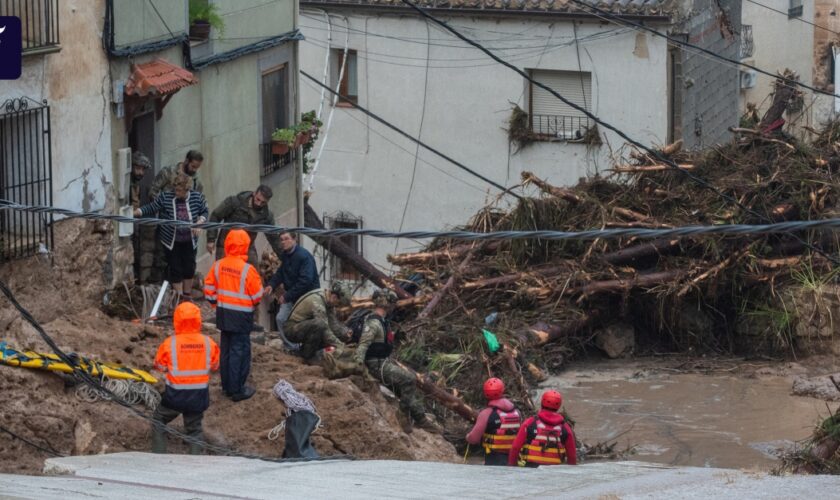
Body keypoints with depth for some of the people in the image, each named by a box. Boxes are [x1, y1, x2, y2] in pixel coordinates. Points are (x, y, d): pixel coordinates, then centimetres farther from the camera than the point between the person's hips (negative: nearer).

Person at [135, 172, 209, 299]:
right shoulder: (165, 197, -14)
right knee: (175, 269, 2)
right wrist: (133, 213, -21)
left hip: (189, 241, 2)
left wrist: (199, 222, -14)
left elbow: (205, 212, 4)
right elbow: (151, 208, -10)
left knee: (189, 268, 11)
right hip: (171, 241, -2)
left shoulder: (197, 198, -9)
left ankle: (187, 295, 30)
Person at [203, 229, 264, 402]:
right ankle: (237, 389, 2)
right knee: (240, 351, 0)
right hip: (241, 316, -6)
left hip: (223, 314, 6)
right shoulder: (247, 270, -19)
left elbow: (209, 288, 5)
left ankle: (227, 386, 25)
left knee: (226, 349, 17)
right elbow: (257, 295, -11)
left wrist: (215, 303, 21)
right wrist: (254, 303, 12)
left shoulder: (218, 266, -3)